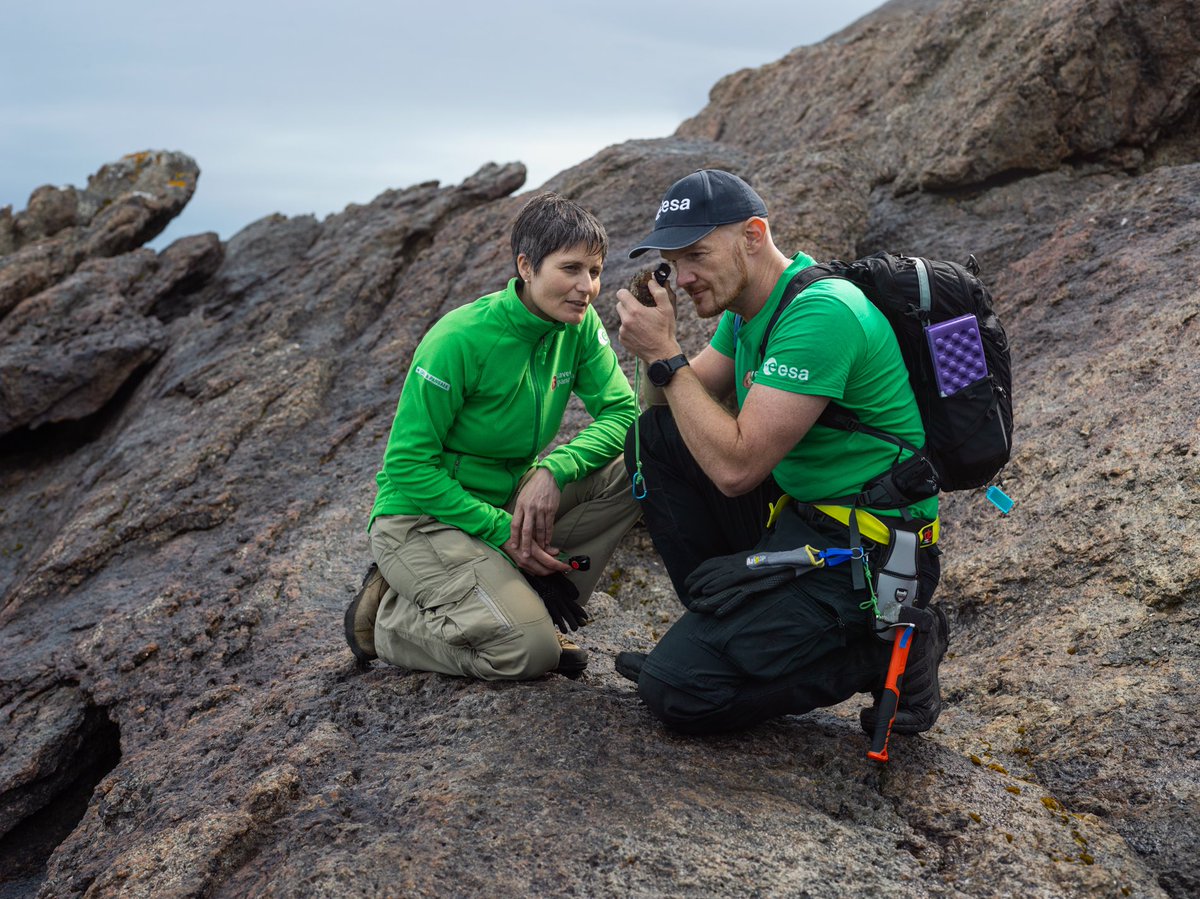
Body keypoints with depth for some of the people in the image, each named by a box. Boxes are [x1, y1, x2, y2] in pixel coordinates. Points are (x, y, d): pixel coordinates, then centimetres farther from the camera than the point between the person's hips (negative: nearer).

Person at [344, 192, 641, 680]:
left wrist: (554, 469, -25)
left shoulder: (580, 326, -6)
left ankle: (538, 594, -3)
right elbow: (408, 464, -20)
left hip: (507, 497, 7)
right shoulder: (460, 339, -23)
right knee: (528, 649, -24)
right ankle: (388, 616, 0)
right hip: (421, 516, -6)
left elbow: (621, 411, -7)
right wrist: (501, 530, -23)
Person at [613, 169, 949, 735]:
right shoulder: (748, 308, 7)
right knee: (654, 437, 6)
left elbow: (735, 467, -26)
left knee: (676, 690, -14)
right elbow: (670, 409, 12)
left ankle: (889, 649, 0)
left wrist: (666, 356, -20)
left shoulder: (821, 314, -23)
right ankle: (714, 628, 11)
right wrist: (655, 348, -8)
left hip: (863, 554, -9)